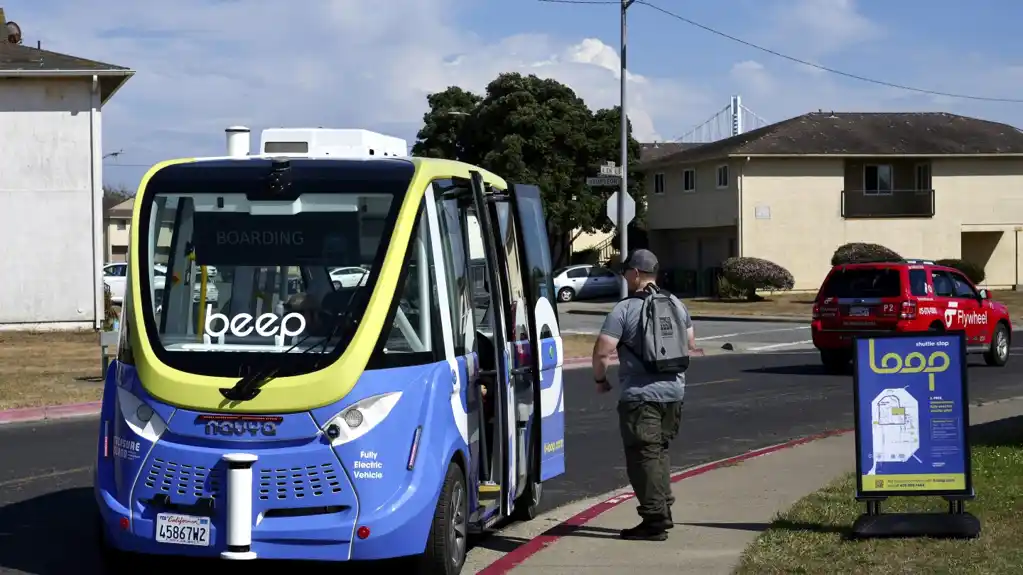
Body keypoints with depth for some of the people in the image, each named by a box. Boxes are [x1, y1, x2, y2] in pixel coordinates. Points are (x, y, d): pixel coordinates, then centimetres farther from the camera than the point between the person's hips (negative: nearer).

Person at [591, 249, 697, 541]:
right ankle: (664, 512, 21)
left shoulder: (624, 309, -12)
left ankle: (654, 521, -4)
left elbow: (602, 352, -17)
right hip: (673, 391, 7)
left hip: (640, 395, -7)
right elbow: (690, 346, 19)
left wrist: (600, 379, 1)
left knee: (643, 456, -3)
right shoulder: (676, 305, 9)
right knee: (659, 452, 19)